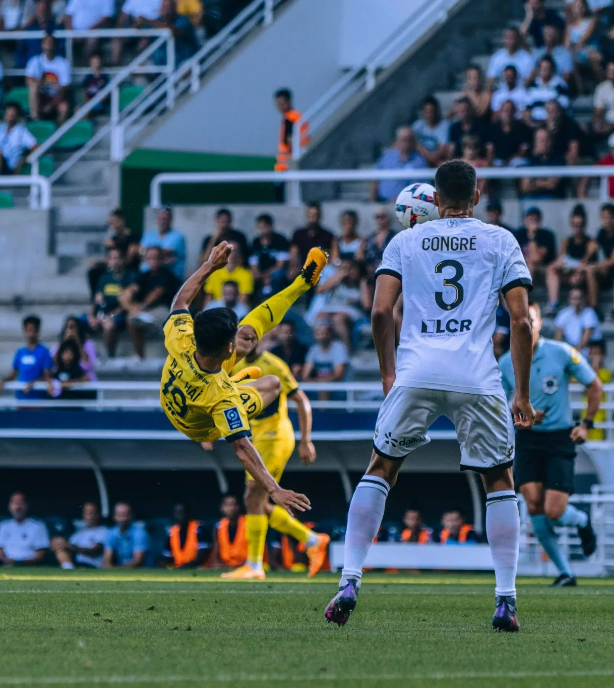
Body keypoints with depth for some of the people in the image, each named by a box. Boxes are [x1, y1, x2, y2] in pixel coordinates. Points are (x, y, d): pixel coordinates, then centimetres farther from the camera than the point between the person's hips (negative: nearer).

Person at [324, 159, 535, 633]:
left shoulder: (405, 242, 15)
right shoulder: (499, 241, 11)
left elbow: (382, 312, 4)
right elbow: (521, 320, 4)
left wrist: (388, 373, 16)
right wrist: (523, 394, 10)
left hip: (415, 374, 1)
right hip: (478, 378, -1)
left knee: (381, 469, 16)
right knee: (500, 480, 13)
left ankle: (350, 581, 5)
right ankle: (506, 600, 4)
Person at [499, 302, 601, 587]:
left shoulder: (562, 353, -9)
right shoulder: (506, 364, -2)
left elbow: (595, 387, 3)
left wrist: (586, 424, -1)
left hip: (560, 438, -2)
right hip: (527, 438, 2)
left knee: (554, 512, -12)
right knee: (534, 506, -13)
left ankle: (582, 522, 27)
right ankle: (564, 572, 1)